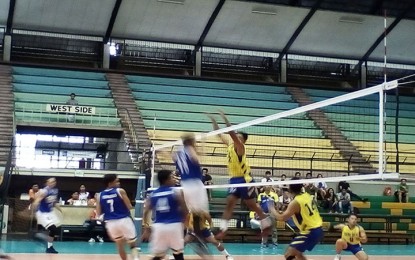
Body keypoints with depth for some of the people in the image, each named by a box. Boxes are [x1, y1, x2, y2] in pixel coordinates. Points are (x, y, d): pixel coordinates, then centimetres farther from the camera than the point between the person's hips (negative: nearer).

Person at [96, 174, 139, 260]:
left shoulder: (100, 195, 5)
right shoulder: (120, 191, -7)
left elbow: (98, 213, 7)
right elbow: (129, 207, -5)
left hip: (110, 223, 4)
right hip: (124, 220, -4)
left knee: (120, 244, 23)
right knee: (132, 244, 7)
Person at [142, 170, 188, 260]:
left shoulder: (152, 194, 9)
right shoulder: (176, 192, -2)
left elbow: (146, 212, 5)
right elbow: (185, 210, -2)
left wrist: (146, 229, 12)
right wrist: (182, 220, 17)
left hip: (159, 226, 3)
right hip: (174, 225, -3)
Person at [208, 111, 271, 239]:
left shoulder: (240, 147, -13)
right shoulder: (230, 146, 7)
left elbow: (232, 133, -27)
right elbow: (220, 134, 11)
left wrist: (225, 118, -29)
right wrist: (213, 120, 3)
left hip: (244, 180, -7)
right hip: (234, 180, 7)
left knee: (252, 205, 4)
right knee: (229, 204, -4)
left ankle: (267, 224, 20)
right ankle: (223, 229, -8)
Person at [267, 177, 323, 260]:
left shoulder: (295, 202, -16)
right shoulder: (307, 196, 7)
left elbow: (282, 218, -21)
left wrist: (272, 210, -4)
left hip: (310, 232, -9)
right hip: (318, 230, 9)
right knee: (297, 252, 25)